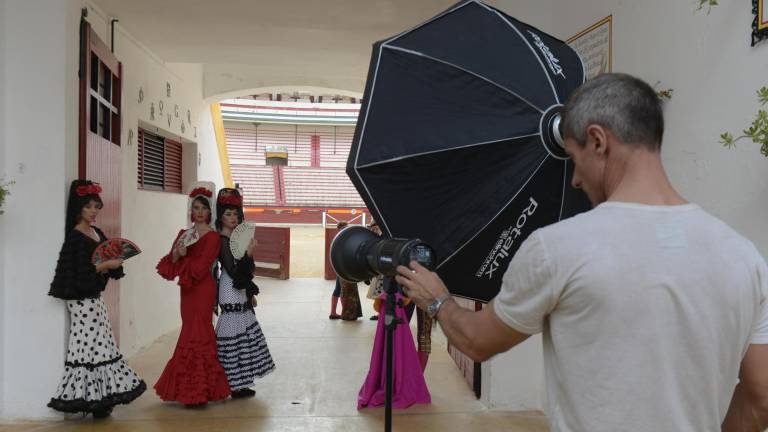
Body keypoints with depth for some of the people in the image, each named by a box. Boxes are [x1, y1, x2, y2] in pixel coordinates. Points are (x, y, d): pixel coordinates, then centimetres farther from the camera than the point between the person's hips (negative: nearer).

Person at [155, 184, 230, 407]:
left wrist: (182, 260, -3)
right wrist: (177, 253, -14)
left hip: (203, 289, -6)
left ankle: (196, 392, 0)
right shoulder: (184, 234, 14)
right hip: (187, 290, 6)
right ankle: (193, 387, 18)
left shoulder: (212, 236, -7)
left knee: (196, 333, -6)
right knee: (192, 332, 9)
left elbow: (201, 266, -14)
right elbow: (170, 262, 6)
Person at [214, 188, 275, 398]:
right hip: (231, 295, -10)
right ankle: (236, 385, 1)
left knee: (242, 335, 11)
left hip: (240, 295, 10)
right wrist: (248, 253, -26)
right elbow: (233, 271, -20)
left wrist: (251, 293, 19)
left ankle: (239, 384, 17)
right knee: (235, 336, -6)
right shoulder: (222, 241, -14)